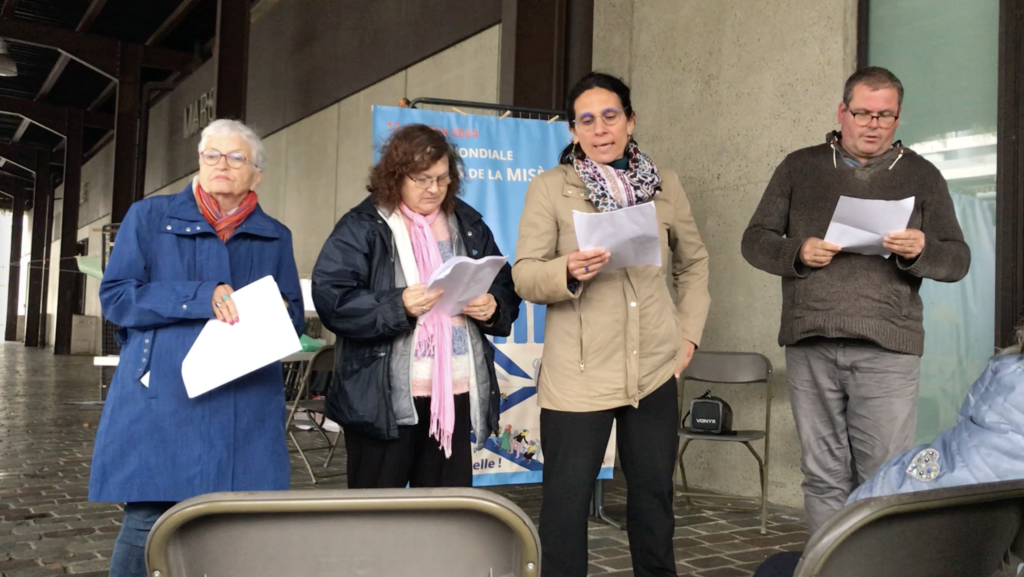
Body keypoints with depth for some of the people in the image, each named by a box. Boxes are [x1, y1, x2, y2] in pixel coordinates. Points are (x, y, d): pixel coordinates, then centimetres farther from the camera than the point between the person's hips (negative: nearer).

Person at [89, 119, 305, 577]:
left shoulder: (275, 237, 15)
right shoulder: (150, 218, 8)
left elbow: (294, 318, 19)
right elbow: (115, 297, -1)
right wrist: (200, 298, -12)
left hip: (246, 411, 2)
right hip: (163, 403, -2)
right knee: (148, 522, -5)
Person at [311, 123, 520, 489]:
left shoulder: (468, 225, 11)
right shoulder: (362, 227, -4)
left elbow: (506, 288, 15)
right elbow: (331, 297, -13)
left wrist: (493, 307, -7)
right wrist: (398, 307, -23)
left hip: (456, 392, 5)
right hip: (383, 397, -4)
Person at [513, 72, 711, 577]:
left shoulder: (665, 185, 9)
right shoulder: (549, 187, 0)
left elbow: (693, 262, 19)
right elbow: (524, 275, -5)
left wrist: (689, 332, 9)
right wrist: (568, 271, -25)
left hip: (655, 368, 3)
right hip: (579, 373, -3)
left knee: (654, 492, 17)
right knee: (567, 497, 3)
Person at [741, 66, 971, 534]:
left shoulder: (921, 176, 13)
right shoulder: (799, 168, 13)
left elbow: (957, 260, 10)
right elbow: (755, 240, 11)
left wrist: (921, 250, -12)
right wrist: (797, 250, -10)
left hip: (887, 348, -1)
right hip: (809, 343, 1)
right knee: (823, 477, 6)